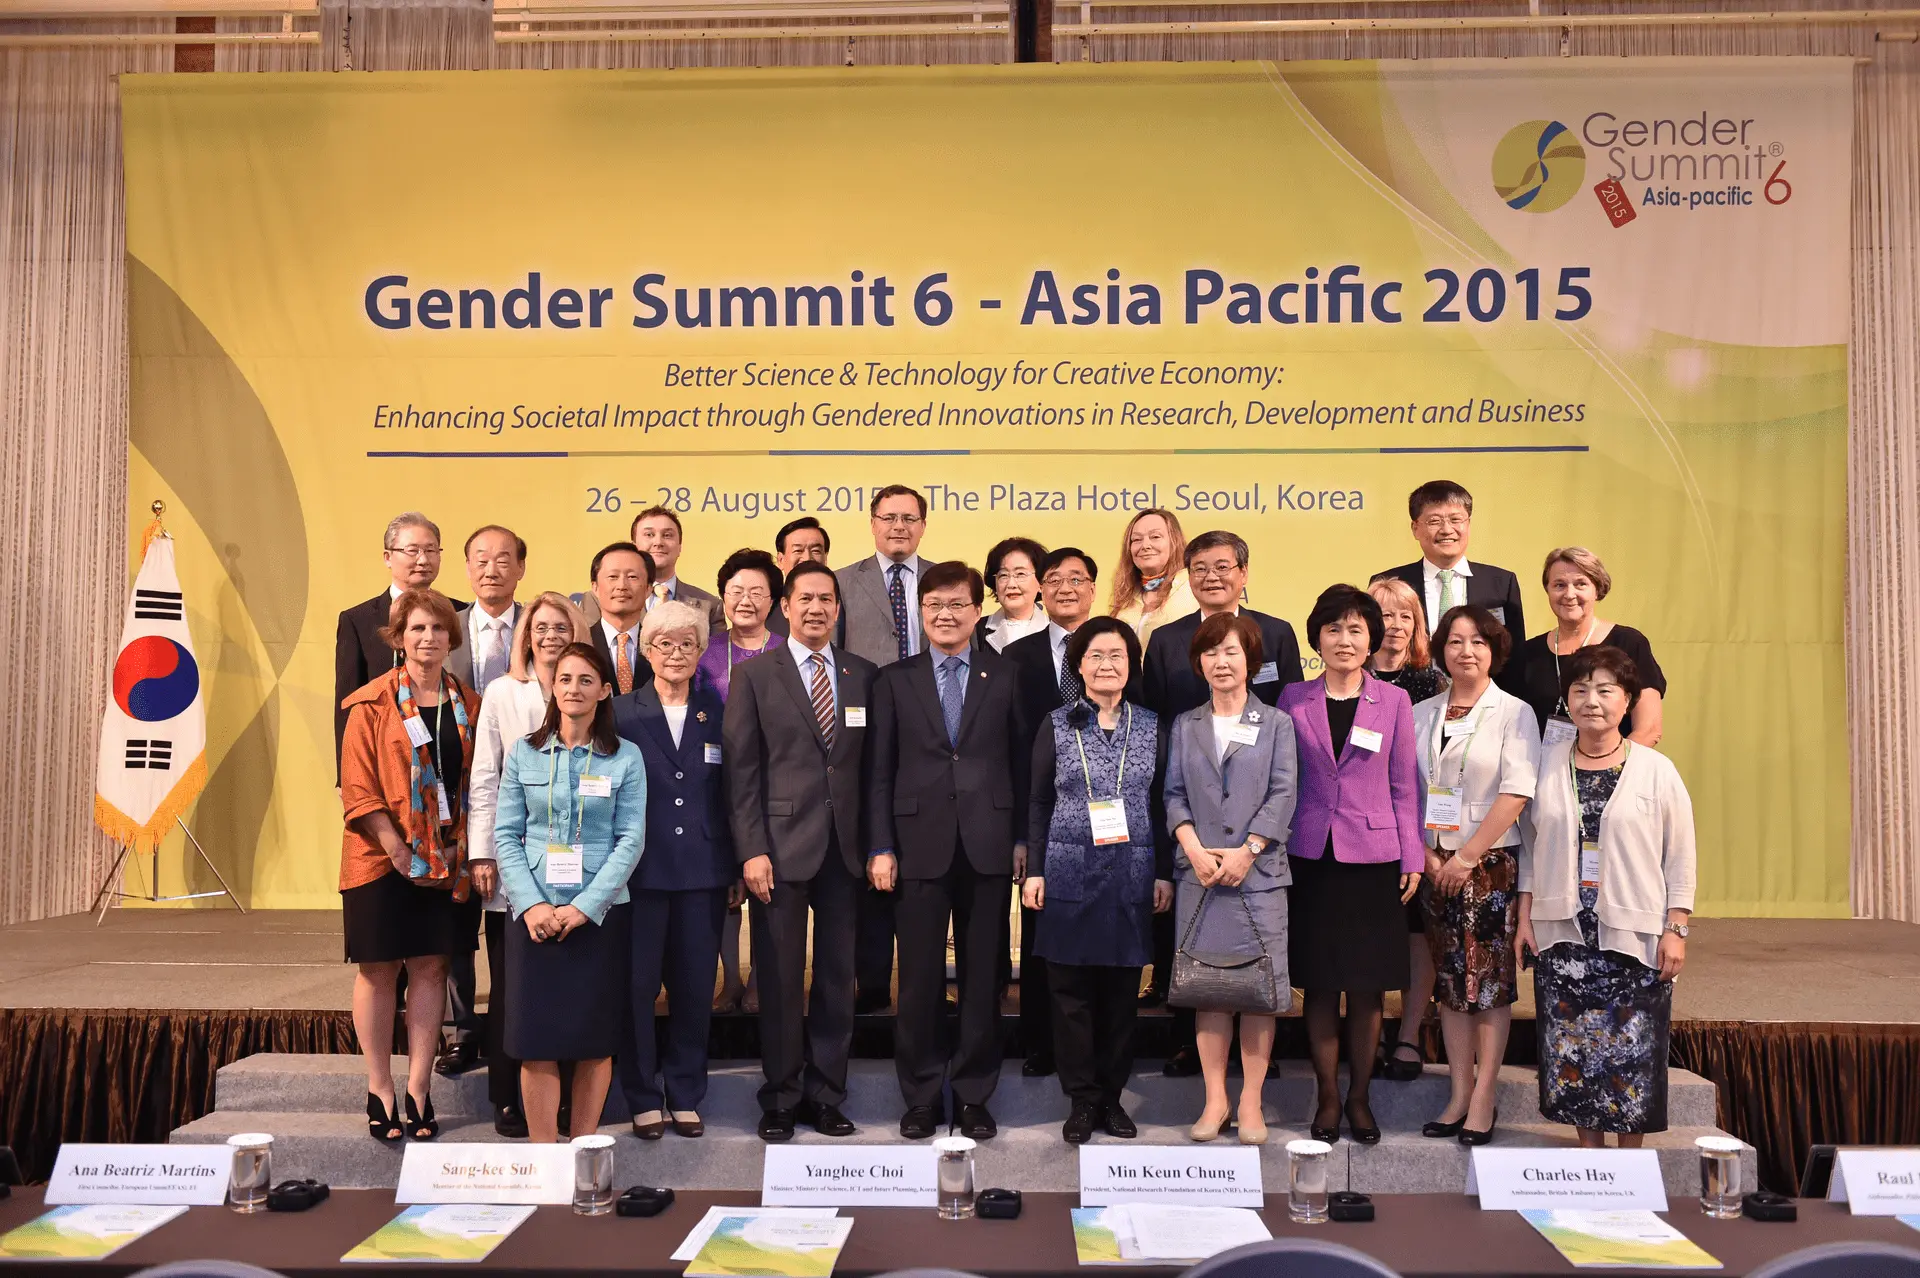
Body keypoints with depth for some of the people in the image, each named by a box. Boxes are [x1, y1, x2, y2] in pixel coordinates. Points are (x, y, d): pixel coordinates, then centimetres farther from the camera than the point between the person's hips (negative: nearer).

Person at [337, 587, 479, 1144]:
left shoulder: (467, 705, 8)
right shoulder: (372, 704, -4)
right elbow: (357, 787, -7)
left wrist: (472, 851, -2)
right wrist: (397, 848, -15)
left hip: (445, 859, 3)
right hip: (383, 857, -3)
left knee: (430, 968, 6)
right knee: (379, 970, 5)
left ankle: (418, 1090, 14)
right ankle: (379, 1092, 15)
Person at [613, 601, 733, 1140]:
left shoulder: (717, 712, 7)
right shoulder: (621, 713, 2)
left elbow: (730, 793, 7)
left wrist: (736, 867, 3)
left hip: (703, 872, 2)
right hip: (640, 870, -1)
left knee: (695, 986, 7)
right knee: (637, 984, 3)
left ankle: (685, 1095, 21)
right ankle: (643, 1098, 17)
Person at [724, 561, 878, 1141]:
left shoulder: (863, 675, 9)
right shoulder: (754, 675, 2)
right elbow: (741, 770, -2)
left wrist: (876, 844, 2)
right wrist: (752, 849, -9)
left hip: (844, 848, 3)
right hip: (782, 844, -2)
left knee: (838, 977, 9)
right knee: (780, 980, 5)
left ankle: (826, 1095, 22)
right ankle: (781, 1099, 19)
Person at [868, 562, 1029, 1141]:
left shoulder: (1004, 675, 7)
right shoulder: (895, 680, 6)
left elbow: (1020, 760, 6)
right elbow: (880, 770, 3)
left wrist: (1022, 837, 1)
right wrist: (881, 847, -3)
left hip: (989, 846, 1)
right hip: (920, 846, 0)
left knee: (983, 976, 7)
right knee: (920, 978, 5)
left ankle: (973, 1094, 20)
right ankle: (922, 1096, 18)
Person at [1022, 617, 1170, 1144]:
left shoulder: (1150, 726, 7)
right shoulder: (1056, 726, 3)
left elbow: (1161, 803, 8)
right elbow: (1039, 804, 5)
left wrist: (1165, 873, 4)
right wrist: (1034, 871, 0)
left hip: (1132, 877, 1)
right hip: (1070, 875, -1)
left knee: (1122, 992, 6)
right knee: (1071, 992, 3)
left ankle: (1112, 1096, 19)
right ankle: (1082, 1101, 15)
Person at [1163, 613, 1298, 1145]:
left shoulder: (1276, 724, 7)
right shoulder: (1185, 726, 12)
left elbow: (1282, 794, -1)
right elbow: (1174, 794, 6)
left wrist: (1248, 850, -12)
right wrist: (1194, 850, -10)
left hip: (1259, 869, -1)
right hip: (1199, 873, 2)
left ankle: (1251, 1101, 9)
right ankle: (1215, 1098, 11)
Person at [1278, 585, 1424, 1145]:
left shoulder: (1394, 701, 3)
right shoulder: (1293, 699, 4)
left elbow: (1404, 785, 6)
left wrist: (1412, 857, 2)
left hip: (1373, 858, 0)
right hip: (1310, 859, 0)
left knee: (1368, 988, 6)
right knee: (1318, 985, 5)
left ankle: (1359, 1096, 21)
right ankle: (1327, 1096, 19)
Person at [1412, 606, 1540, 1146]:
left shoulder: (1513, 712, -3)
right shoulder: (1422, 714, 9)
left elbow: (1516, 793, -11)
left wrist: (1467, 857, -14)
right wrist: (1426, 854, -4)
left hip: (1493, 864, -4)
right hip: (1436, 864, 4)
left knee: (1491, 979, -1)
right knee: (1450, 978, 7)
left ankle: (1484, 1099, 6)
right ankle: (1459, 1095, 14)